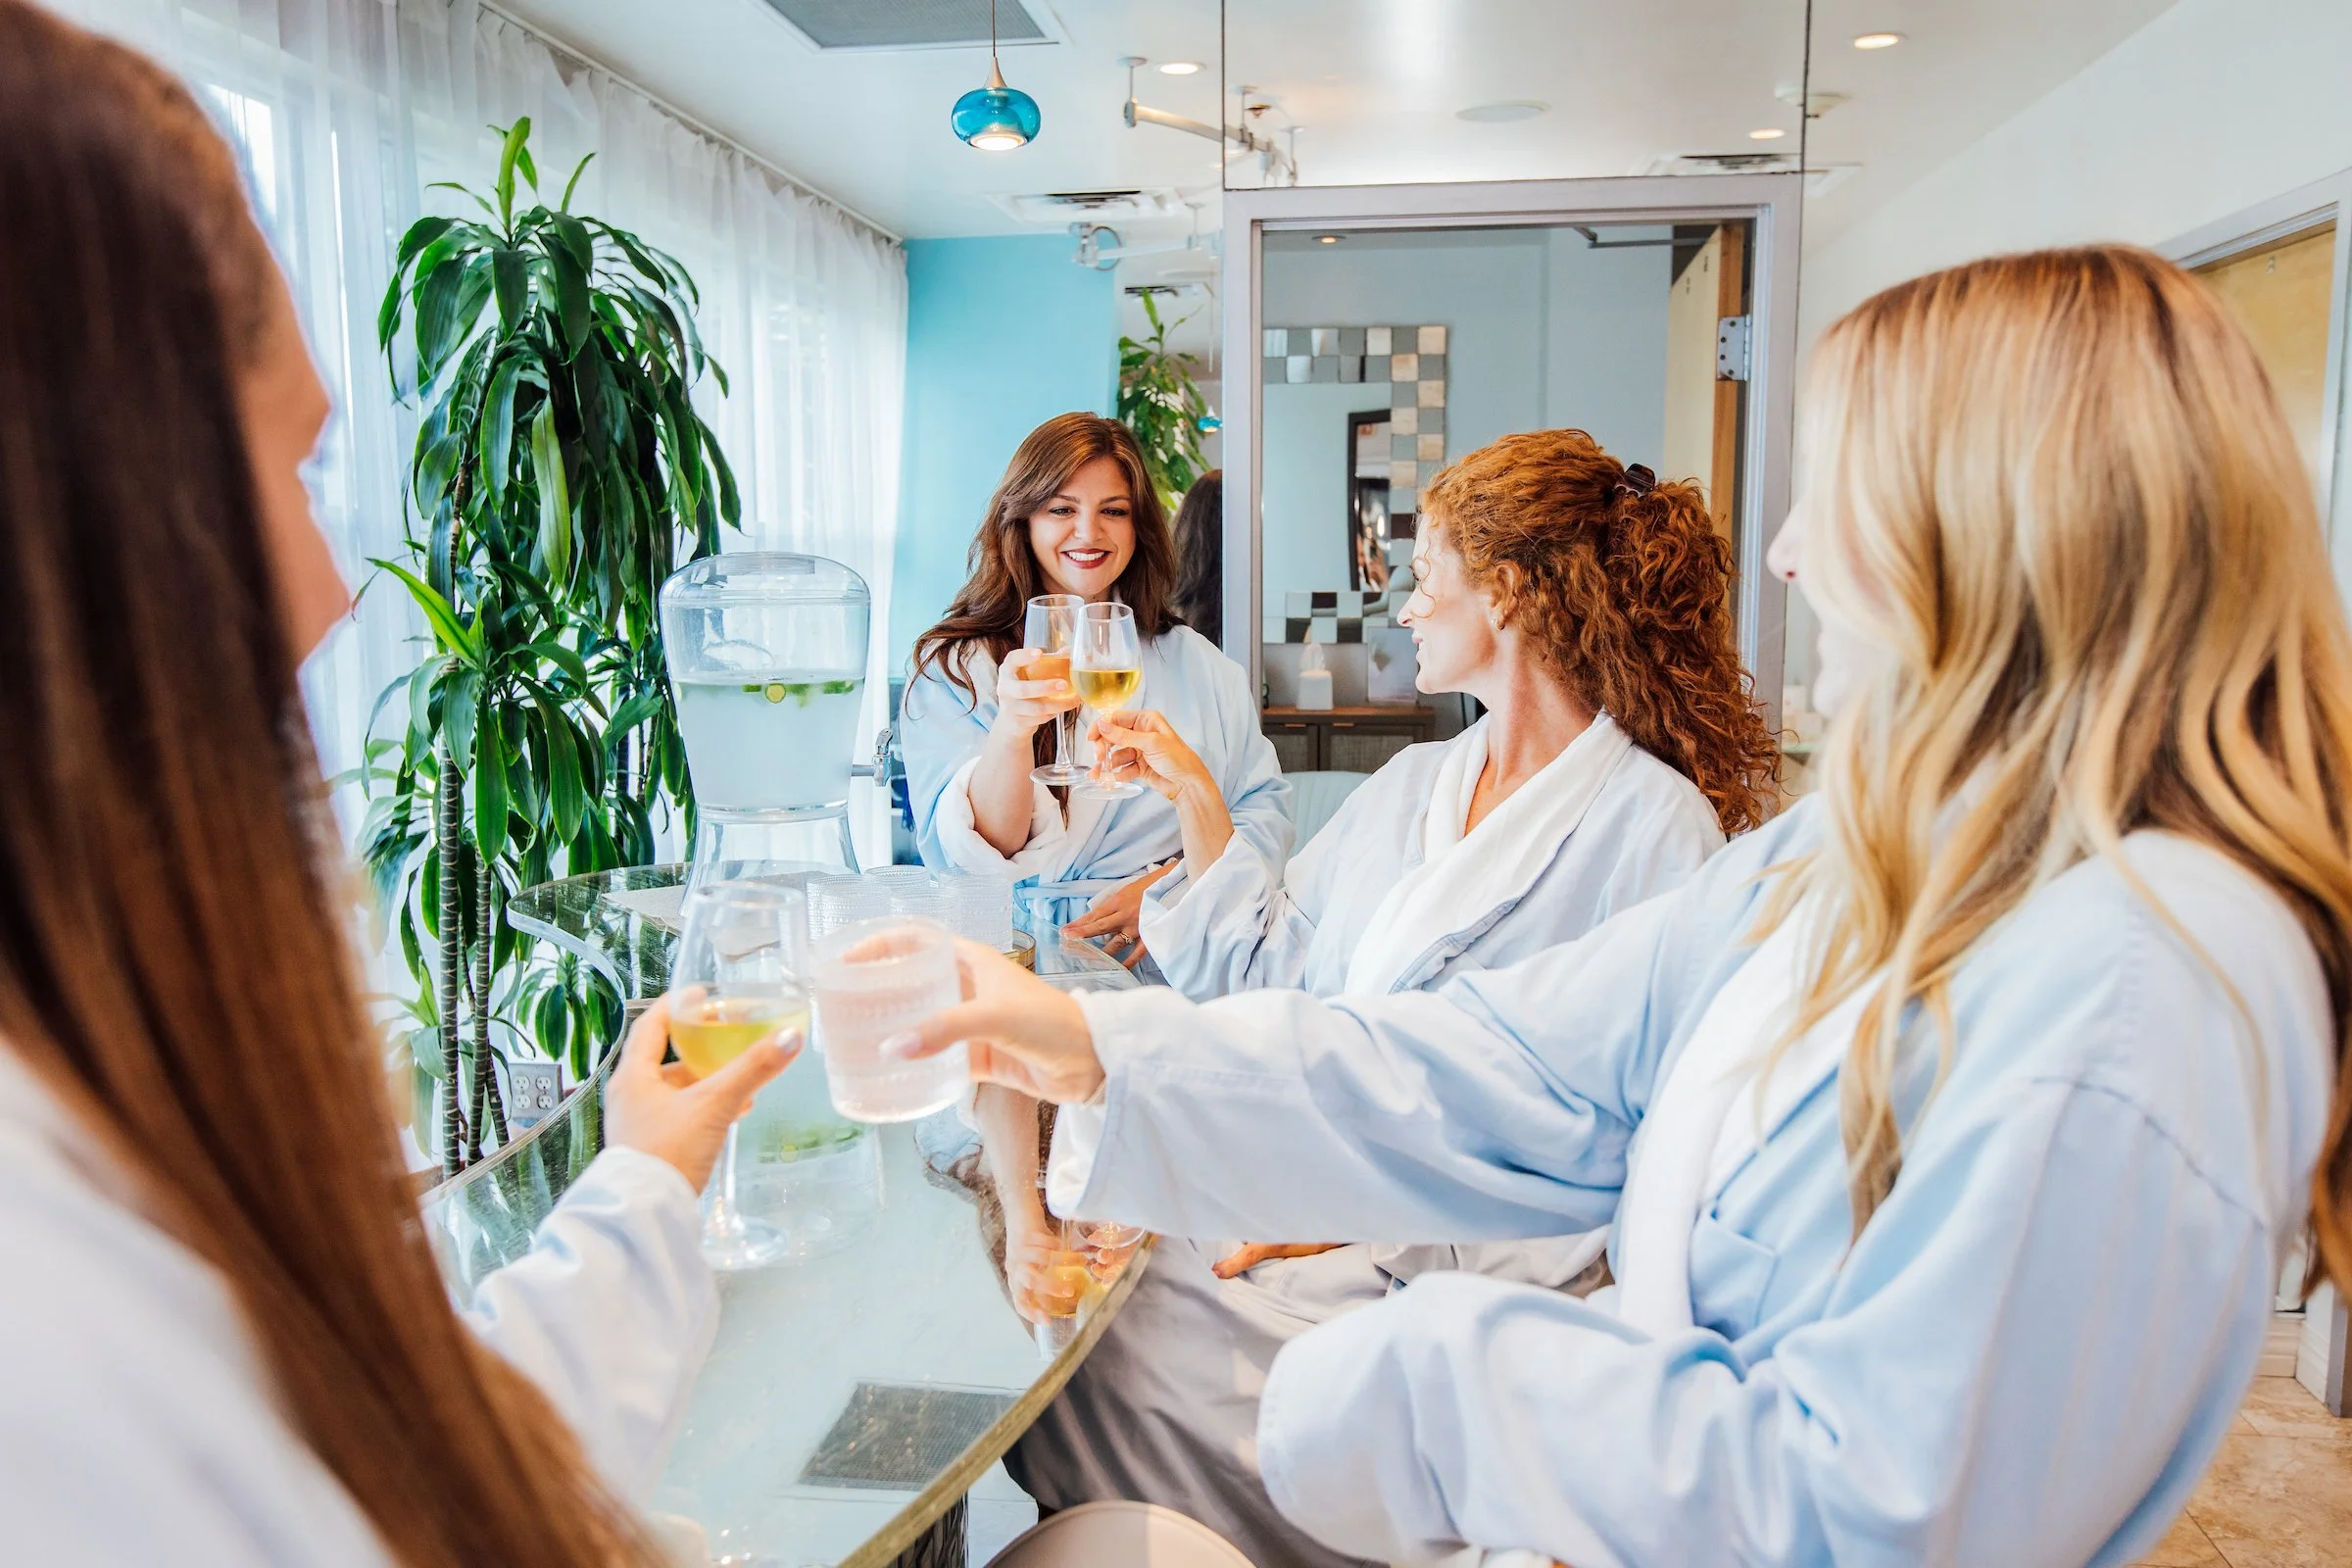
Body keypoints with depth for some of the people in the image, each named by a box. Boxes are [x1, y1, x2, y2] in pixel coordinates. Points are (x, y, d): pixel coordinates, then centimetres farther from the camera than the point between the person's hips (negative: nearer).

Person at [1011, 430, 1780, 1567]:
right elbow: (1272, 971, 20)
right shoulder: (1410, 784, 16)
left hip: (1450, 1258, -6)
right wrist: (1194, 797, 16)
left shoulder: (1657, 825, -8)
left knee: (1106, 1344, -23)